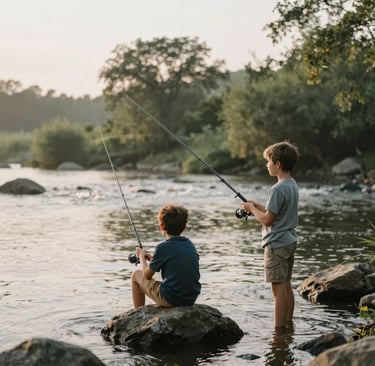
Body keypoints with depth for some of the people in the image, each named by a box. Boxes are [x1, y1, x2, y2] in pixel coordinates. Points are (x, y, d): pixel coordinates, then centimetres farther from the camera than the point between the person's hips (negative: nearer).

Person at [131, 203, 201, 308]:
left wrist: (142, 256, 14)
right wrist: (153, 259, 25)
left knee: (136, 274, 14)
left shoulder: (163, 247, -14)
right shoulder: (190, 244, 4)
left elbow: (147, 275, -4)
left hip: (170, 300, -6)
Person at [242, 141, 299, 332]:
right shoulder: (292, 185, 9)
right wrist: (257, 206, 12)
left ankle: (279, 330, -2)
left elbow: (267, 220, -18)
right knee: (286, 286, 15)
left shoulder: (278, 189, -20)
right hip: (290, 241, 10)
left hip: (277, 244, -10)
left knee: (279, 288, -6)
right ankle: (288, 324, 23)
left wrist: (252, 209, -2)